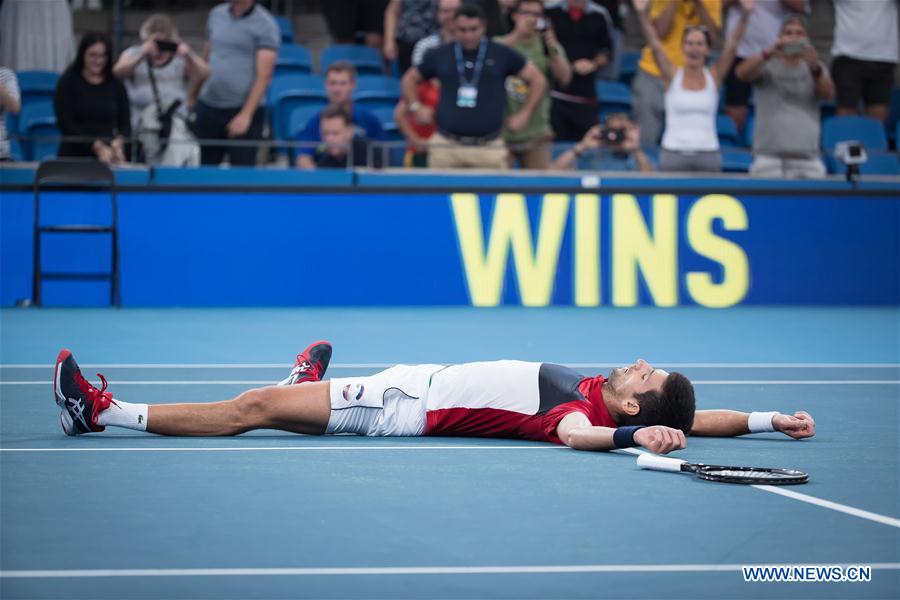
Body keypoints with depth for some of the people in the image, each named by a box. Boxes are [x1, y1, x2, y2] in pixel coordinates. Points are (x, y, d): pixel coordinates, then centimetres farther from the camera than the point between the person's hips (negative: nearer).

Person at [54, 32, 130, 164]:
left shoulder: (116, 85, 12)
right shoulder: (67, 82, 4)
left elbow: (125, 125, 7)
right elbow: (66, 125, -4)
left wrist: (118, 143, -16)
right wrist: (97, 147, -16)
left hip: (108, 158, 2)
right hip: (75, 156, -2)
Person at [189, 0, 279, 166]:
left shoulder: (265, 25, -7)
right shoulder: (216, 14, 11)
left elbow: (263, 75, -12)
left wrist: (245, 115, -19)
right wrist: (191, 97, 19)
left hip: (243, 111, -5)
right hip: (207, 107, 5)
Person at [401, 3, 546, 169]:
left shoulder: (502, 55, 4)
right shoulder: (440, 55, 8)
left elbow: (537, 79, 11)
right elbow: (410, 79, 23)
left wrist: (524, 114, 6)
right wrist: (417, 107, 9)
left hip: (489, 148, -1)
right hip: (446, 145, 1)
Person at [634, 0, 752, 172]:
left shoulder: (714, 76, 5)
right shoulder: (672, 75, 3)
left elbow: (732, 44, -4)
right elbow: (654, 43, -8)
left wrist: (745, 14, -16)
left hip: (708, 154, 1)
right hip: (674, 153, -1)